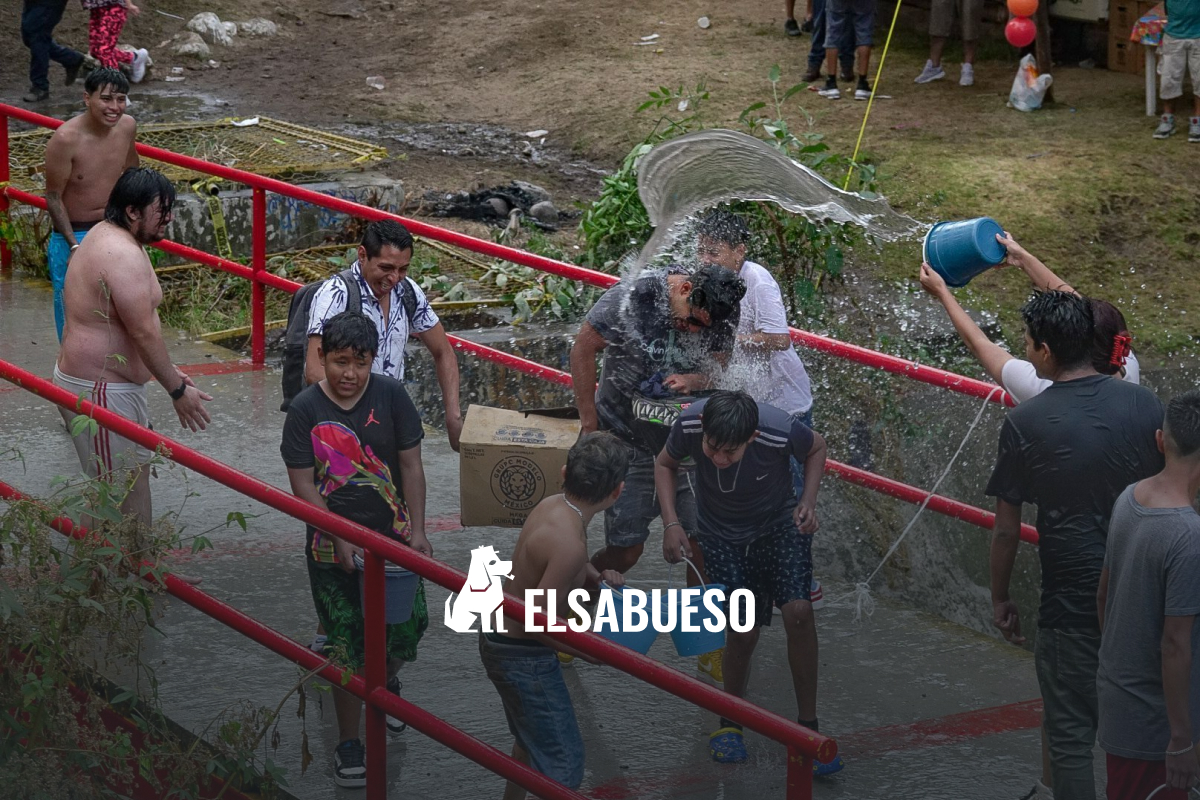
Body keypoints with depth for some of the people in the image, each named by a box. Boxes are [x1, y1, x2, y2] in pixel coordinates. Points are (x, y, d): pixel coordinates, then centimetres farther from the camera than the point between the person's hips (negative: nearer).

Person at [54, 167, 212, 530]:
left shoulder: (106, 236, 11)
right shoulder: (123, 255, -24)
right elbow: (144, 332, -25)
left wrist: (169, 372, 21)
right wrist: (178, 391, -17)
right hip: (100, 390, -11)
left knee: (138, 471, 19)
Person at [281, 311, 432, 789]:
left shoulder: (390, 396, -5)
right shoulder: (306, 409, -10)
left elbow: (410, 465, -1)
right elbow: (302, 484, -9)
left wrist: (416, 531, -7)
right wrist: (340, 539, -15)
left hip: (393, 537, 2)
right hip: (333, 548, -2)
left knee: (407, 628, 8)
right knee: (347, 646, 2)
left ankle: (387, 681, 44)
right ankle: (348, 742, 18)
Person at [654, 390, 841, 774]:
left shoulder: (781, 431, -34)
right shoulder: (689, 425, -30)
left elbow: (817, 447, -8)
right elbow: (665, 464, -6)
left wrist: (808, 502, -21)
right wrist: (671, 523, -18)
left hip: (779, 523, -1)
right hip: (721, 534, 1)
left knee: (798, 611, -19)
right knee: (743, 631, -6)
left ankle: (808, 727, -4)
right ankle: (731, 721, 21)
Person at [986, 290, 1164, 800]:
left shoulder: (1026, 423, -12)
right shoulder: (1144, 405, -3)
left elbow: (1006, 529, -6)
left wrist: (1000, 598, 8)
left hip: (1070, 605, -4)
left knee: (1071, 738, 6)